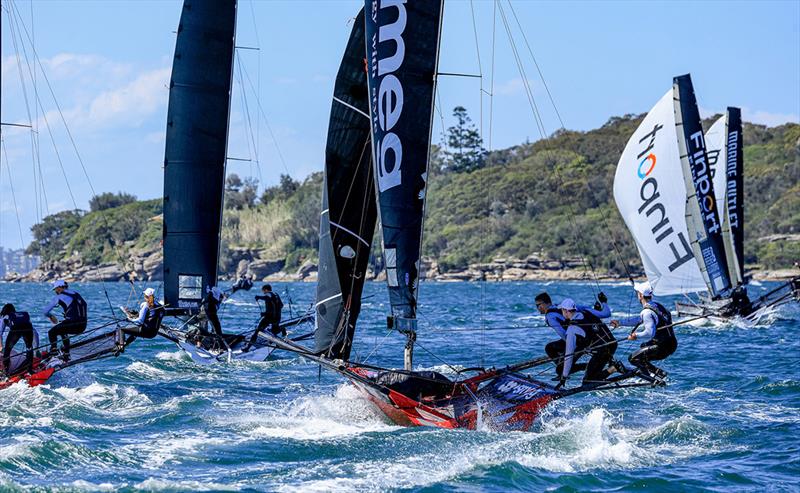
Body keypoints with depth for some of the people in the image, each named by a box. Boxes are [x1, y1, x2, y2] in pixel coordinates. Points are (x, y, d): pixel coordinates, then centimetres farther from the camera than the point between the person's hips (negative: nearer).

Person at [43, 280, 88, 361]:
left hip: (72, 324, -6)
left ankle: (54, 351, -3)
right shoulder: (76, 293, 20)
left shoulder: (59, 297, 3)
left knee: (52, 333, 16)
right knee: (62, 331, 34)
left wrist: (51, 316, 29)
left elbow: (45, 312, 8)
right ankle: (66, 354, 35)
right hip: (83, 327, 6)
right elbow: (86, 309, 27)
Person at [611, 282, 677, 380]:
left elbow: (650, 333, -29)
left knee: (633, 358, 1)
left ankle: (658, 373, -8)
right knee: (644, 346, 35)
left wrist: (636, 336, -12)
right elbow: (639, 319, 25)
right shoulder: (656, 305, 13)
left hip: (663, 348, -9)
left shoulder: (647, 312, -18)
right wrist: (620, 322, 29)